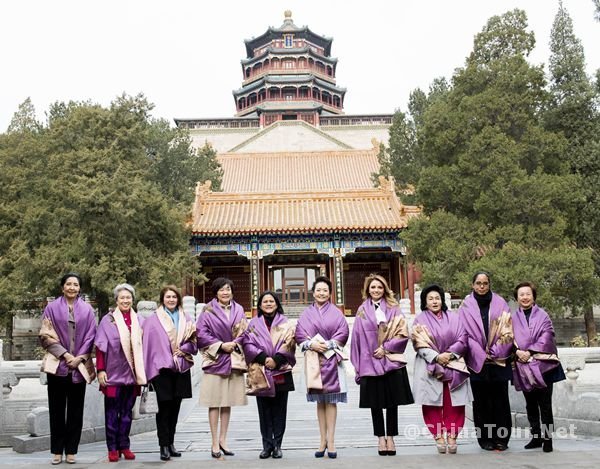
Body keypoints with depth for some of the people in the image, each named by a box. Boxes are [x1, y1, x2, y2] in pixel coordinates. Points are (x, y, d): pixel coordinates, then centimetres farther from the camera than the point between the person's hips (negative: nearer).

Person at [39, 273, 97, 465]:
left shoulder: (87, 310, 7)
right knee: (57, 409, 4)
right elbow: (46, 335, -1)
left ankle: (71, 450, 12)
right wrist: (65, 354, -9)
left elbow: (90, 336, 5)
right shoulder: (52, 308, 3)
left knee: (75, 410, 4)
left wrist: (79, 357, -6)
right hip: (57, 365, -1)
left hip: (79, 366, 1)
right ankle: (57, 451, 12)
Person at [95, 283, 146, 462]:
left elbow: (143, 346, 9)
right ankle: (112, 448, 11)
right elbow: (100, 346, -4)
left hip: (132, 373, 3)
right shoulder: (107, 320, -2)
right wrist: (100, 370, -10)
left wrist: (142, 372, 6)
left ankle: (124, 446, 17)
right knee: (112, 412, 3)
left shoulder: (139, 320, 7)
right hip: (113, 373, -3)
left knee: (127, 411, 9)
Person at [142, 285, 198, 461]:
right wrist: (148, 371, -5)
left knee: (175, 407, 8)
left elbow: (194, 344, 11)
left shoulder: (186, 320, 11)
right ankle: (164, 446, 2)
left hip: (181, 368, 3)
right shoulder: (152, 320, 2)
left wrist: (182, 349, -8)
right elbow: (148, 345, -1)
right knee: (164, 408, -4)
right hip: (162, 368, -3)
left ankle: (170, 443, 18)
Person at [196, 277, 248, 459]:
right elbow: (202, 333, -7)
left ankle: (222, 440, 21)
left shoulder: (238, 310, 9)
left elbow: (243, 332, 9)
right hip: (215, 360, -4)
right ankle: (215, 443, 5)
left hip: (234, 360, 4)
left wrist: (234, 344, -10)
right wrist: (220, 345, -14)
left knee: (228, 402, 10)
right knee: (215, 402, -2)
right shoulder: (208, 311, -3)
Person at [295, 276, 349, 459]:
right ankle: (323, 440, 11)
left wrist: (328, 344, -13)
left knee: (331, 401, -2)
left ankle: (331, 441, 1)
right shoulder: (306, 313, 10)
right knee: (320, 401, 6)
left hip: (331, 358, -2)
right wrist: (312, 344, -13)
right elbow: (299, 334, 4)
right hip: (313, 359, 2)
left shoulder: (336, 313, 6)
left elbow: (343, 333, -1)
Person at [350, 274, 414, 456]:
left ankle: (391, 437, 15)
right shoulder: (362, 311, 8)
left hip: (392, 361, -1)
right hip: (370, 363, 1)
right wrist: (357, 364, 2)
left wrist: (385, 348, -11)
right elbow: (357, 337, 7)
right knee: (375, 403, 5)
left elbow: (403, 333, -2)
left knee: (392, 402, 4)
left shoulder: (393, 309, 5)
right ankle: (381, 438, 16)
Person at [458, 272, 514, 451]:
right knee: (481, 401, 3)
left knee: (500, 400, 2)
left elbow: (506, 330, 2)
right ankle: (485, 439, 10)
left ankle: (501, 438, 10)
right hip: (477, 361, 0)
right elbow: (465, 333, 0)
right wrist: (481, 354, -8)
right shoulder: (466, 306, 4)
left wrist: (495, 352, -8)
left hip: (499, 360, 0)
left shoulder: (500, 303, 6)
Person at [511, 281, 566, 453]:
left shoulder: (542, 316, 0)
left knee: (545, 404, 0)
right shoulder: (513, 318, 7)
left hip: (542, 365, -3)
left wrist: (529, 352, -15)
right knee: (530, 405, 11)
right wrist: (517, 351, -14)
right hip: (523, 367, 3)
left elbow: (546, 338, -8)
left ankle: (547, 438, 8)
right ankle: (536, 436, 21)